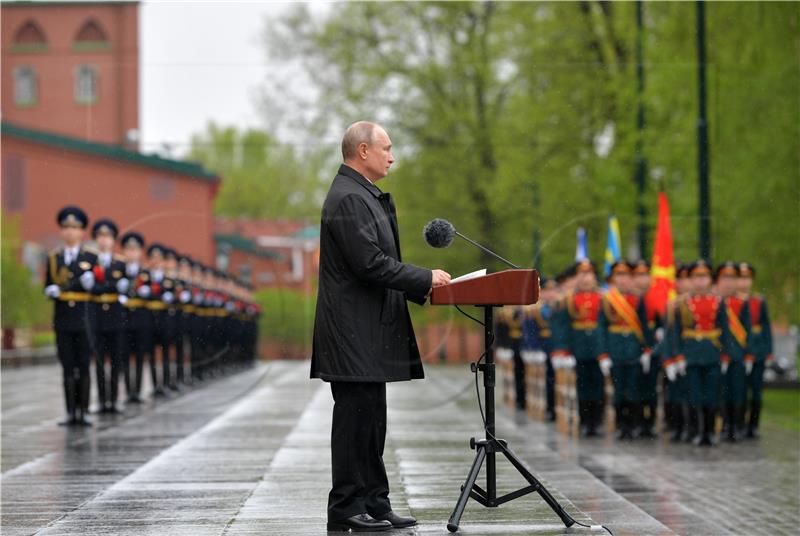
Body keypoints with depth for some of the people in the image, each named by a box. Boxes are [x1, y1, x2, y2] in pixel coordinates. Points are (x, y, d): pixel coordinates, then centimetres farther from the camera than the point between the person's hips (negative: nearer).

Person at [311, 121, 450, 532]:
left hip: (369, 332, 10)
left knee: (370, 421, 12)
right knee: (355, 418, -6)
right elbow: (369, 263, -21)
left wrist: (422, 287, 13)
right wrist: (425, 279, -13)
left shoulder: (364, 195, 19)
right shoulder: (347, 198, -15)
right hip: (355, 332, -10)